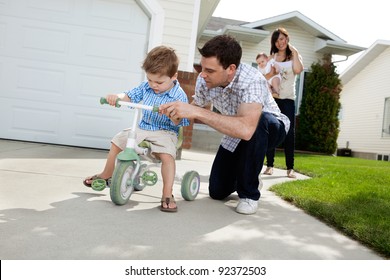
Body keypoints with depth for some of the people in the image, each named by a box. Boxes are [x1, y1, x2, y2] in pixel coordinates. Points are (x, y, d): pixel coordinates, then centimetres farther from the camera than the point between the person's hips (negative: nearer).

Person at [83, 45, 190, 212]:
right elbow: (129, 96, 4)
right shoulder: (146, 86, 2)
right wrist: (116, 97, -18)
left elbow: (177, 122, -21)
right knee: (117, 142, 4)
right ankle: (106, 175, 27)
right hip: (142, 128, 6)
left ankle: (167, 194, -21)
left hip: (165, 132, -6)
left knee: (167, 155, -33)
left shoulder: (179, 96, -15)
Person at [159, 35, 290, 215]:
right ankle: (247, 175, 34)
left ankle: (249, 193, -20)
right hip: (237, 134, 5)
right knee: (217, 191, -1)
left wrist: (196, 112, -53)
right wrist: (178, 112, -23)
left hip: (268, 128, -5)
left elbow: (246, 129, -54)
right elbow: (198, 109, -1)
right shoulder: (204, 80, -19)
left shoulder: (252, 81, -38)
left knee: (258, 122, -41)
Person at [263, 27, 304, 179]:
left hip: (288, 99, -1)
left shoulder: (294, 56, 8)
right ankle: (269, 165, 5)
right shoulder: (271, 56, 12)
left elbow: (298, 70, -13)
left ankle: (290, 168, 0)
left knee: (289, 133, -4)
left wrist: (294, 52, -9)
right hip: (272, 98, 1)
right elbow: (265, 75, 6)